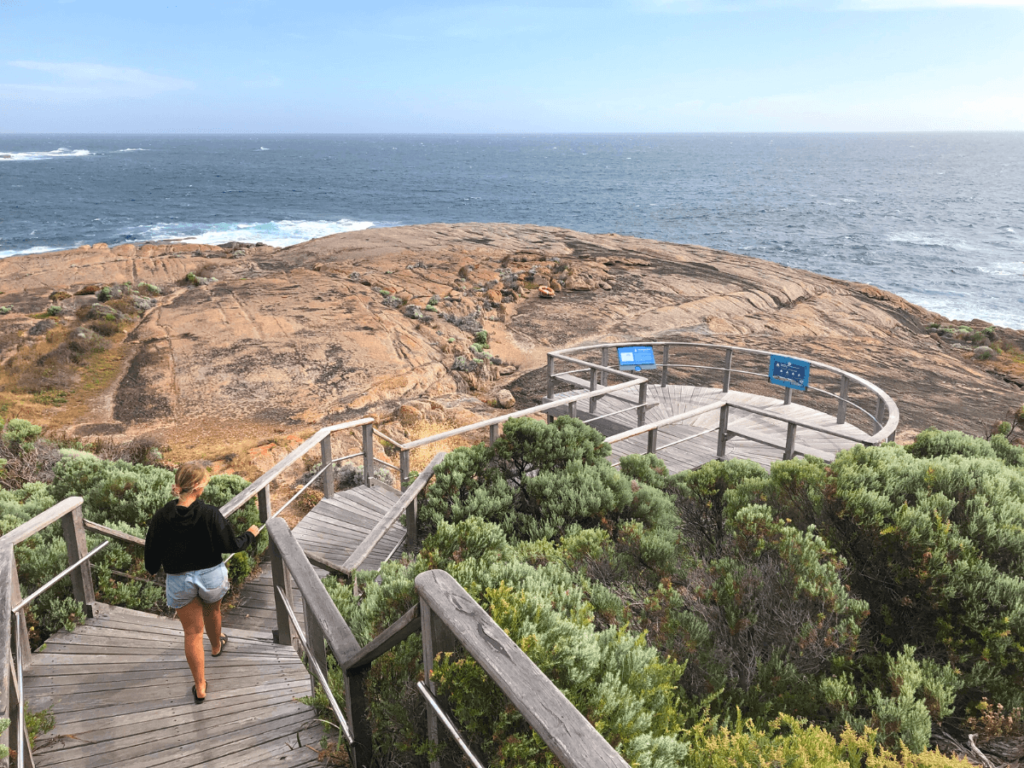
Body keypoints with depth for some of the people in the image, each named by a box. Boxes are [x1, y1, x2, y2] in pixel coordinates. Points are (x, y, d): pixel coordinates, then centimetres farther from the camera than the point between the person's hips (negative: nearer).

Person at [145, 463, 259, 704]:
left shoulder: (161, 517, -17)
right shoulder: (210, 514, -24)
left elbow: (153, 553, -5)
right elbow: (231, 545, -14)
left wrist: (153, 569, 18)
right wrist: (250, 534, 6)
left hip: (179, 581, 1)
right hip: (210, 575, -1)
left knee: (192, 632, 13)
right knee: (212, 611, 31)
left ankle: (200, 687, 21)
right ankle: (216, 646, 60)